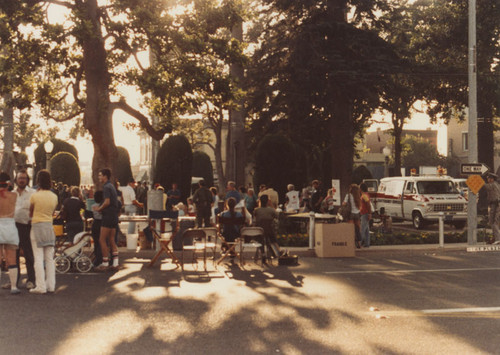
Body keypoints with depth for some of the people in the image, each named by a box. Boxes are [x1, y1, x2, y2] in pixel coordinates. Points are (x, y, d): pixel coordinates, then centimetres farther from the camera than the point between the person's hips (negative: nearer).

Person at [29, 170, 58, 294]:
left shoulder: (35, 196, -11)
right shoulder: (54, 197, 1)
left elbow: (30, 213, 1)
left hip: (37, 226, -4)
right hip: (49, 226, 4)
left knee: (38, 258, -2)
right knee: (50, 258, 8)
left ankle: (41, 286, -4)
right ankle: (51, 285, 9)